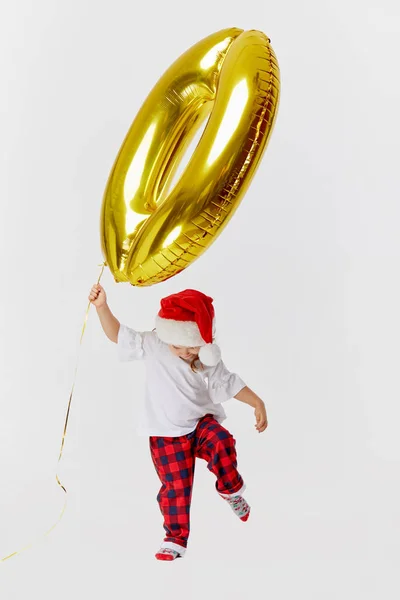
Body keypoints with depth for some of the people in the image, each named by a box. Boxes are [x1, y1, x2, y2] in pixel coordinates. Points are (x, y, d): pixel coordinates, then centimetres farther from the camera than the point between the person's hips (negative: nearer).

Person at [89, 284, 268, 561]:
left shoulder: (210, 360, -7)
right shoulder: (152, 346, -10)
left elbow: (228, 384, 2)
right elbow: (118, 335, -5)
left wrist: (258, 403, -5)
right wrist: (102, 307, -17)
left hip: (202, 423, 1)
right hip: (167, 434, 0)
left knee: (222, 442, -30)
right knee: (175, 486, -2)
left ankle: (232, 490, -3)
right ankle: (176, 538, 17)